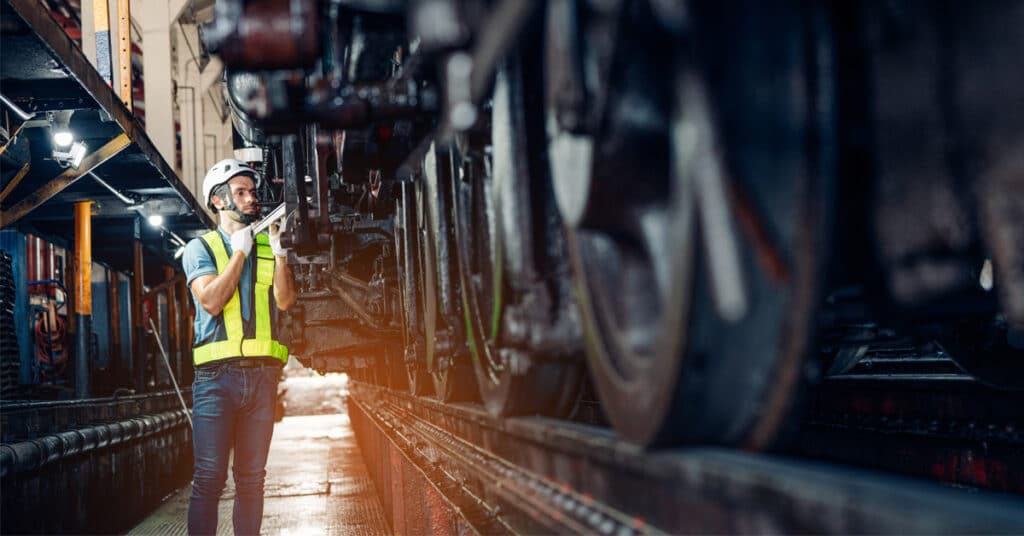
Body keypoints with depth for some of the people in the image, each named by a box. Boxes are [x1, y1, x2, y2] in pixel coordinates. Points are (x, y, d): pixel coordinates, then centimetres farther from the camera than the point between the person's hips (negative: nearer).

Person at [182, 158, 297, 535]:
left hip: (262, 373, 3)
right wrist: (240, 252, -4)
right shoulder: (201, 247, 7)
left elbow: (285, 300, 2)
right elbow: (212, 300, -8)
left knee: (251, 477, 5)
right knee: (210, 476, -8)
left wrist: (279, 252, -8)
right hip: (217, 375, -3)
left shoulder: (266, 248, 16)